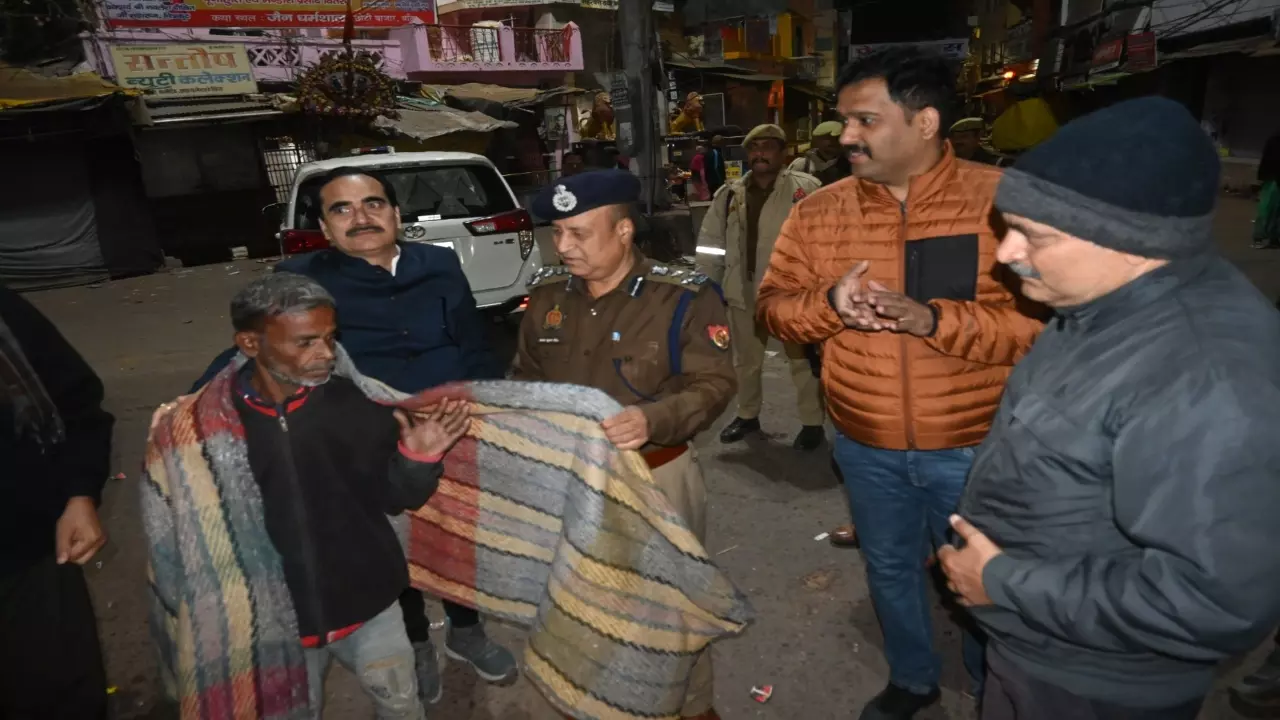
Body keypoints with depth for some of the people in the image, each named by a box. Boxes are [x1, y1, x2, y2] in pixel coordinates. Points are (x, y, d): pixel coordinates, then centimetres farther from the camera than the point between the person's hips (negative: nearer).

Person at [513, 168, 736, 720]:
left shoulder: (683, 297, -14)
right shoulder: (546, 294, 1)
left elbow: (714, 384, -16)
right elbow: (526, 376, 13)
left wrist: (653, 420, -33)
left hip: (658, 476, -4)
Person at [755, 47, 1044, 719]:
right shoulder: (819, 210, -2)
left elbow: (1045, 318, -16)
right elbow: (773, 305, 1)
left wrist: (933, 319, -30)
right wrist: (828, 303, -20)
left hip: (973, 447, -3)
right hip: (865, 447, 3)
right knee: (889, 570, 22)